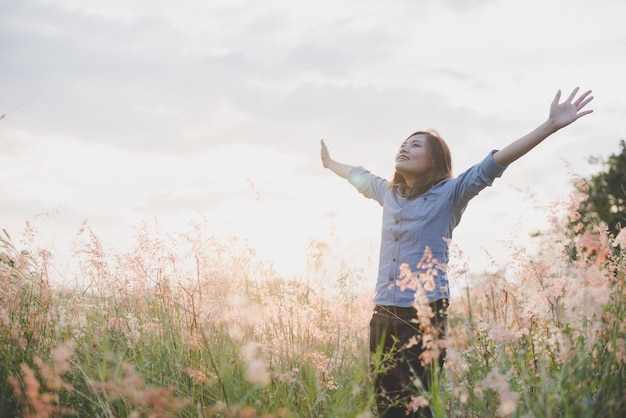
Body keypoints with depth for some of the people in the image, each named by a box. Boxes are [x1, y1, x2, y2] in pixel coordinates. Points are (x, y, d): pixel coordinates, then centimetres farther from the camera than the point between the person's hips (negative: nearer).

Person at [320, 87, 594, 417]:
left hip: (426, 314, -5)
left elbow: (494, 164, -11)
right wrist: (329, 163, 54)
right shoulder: (388, 192, 15)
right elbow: (358, 175, 35)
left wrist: (551, 125, -20)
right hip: (383, 314, 5)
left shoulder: (449, 193, -1)